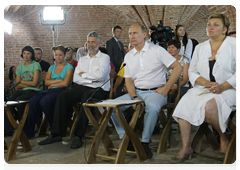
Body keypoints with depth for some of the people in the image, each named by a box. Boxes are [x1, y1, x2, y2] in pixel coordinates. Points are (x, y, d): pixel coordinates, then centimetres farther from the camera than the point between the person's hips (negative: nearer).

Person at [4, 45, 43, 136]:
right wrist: (29, 84, -7)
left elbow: (34, 83, -10)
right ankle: (7, 129, -20)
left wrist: (21, 82, 2)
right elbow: (17, 85, 8)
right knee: (9, 100, -23)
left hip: (34, 91, -5)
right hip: (22, 90, 5)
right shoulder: (20, 67, 16)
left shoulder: (36, 65, 0)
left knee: (18, 100, -30)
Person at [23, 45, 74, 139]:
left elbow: (66, 83, -8)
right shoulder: (52, 68, 23)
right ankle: (28, 131, -20)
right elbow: (46, 82, 10)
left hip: (63, 91, -5)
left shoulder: (69, 67, 5)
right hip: (50, 91, 6)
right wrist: (58, 80, -4)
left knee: (44, 101, -34)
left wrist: (52, 84, 3)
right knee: (33, 100, -24)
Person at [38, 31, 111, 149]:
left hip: (99, 89, -5)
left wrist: (83, 75, -1)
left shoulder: (104, 58, 5)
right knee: (62, 96, -20)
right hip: (83, 88, 5)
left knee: (86, 96, -38)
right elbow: (75, 79, 8)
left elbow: (100, 75, -14)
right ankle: (56, 134, -20)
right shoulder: (82, 59, 22)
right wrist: (91, 79, -6)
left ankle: (78, 136, -33)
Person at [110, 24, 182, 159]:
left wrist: (166, 88, -11)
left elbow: (178, 68, -5)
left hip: (155, 92, -5)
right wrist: (134, 97, -9)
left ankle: (145, 143, -22)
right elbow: (128, 79, 9)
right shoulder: (129, 56, 13)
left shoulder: (157, 50, -2)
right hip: (136, 92, 5)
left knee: (152, 107, -38)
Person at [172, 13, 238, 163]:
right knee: (184, 104, -23)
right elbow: (192, 72, 12)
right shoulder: (200, 47, 15)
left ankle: (225, 139, -7)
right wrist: (206, 83, -8)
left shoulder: (234, 44, 1)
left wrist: (222, 87, -21)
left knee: (208, 106, -34)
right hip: (203, 88, 5)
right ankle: (186, 147, -14)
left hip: (227, 90, -5)